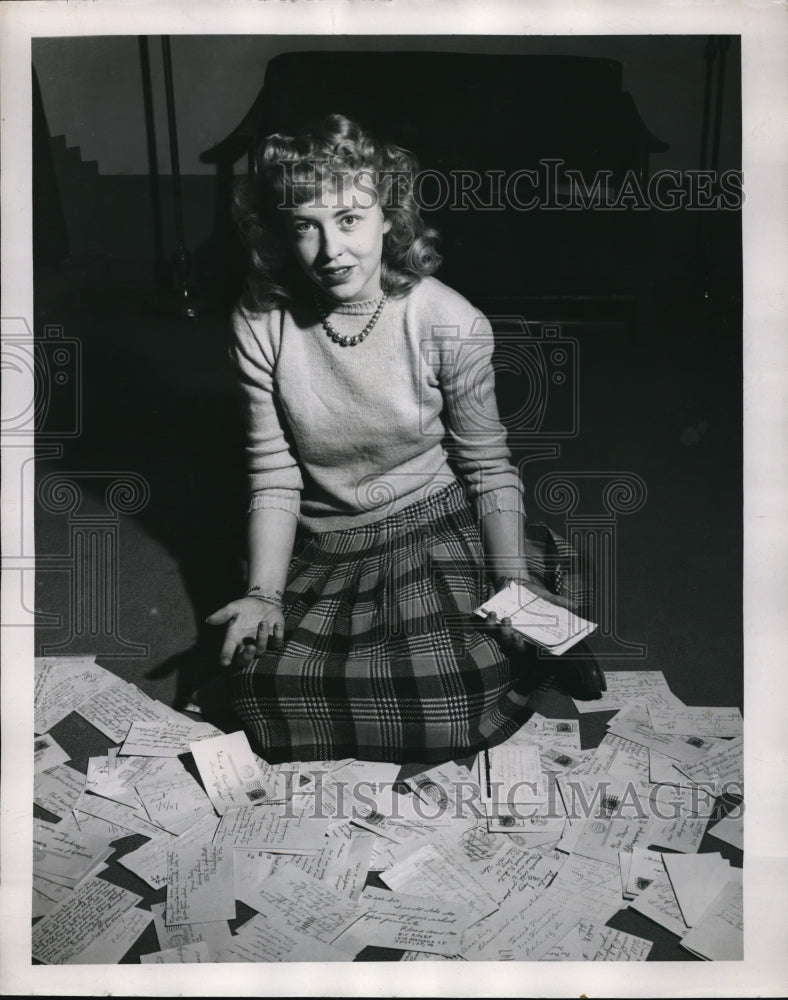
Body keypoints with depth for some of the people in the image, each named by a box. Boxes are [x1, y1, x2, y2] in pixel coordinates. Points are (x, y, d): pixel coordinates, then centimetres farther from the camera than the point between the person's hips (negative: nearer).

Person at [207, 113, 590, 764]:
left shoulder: (452, 324, -14)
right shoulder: (262, 324, -9)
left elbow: (488, 465, -4)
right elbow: (274, 477, -4)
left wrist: (513, 578, -15)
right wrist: (265, 596, -12)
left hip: (433, 523, -2)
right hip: (322, 547, 3)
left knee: (457, 699, -23)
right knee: (266, 696, -18)